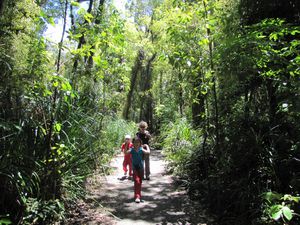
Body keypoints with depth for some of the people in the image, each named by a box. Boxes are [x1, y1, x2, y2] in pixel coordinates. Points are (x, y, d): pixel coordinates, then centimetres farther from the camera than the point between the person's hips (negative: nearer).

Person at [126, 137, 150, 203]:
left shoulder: (141, 149, -4)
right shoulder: (132, 150, -5)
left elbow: (148, 152, -18)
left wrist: (147, 146, -6)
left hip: (141, 167, 2)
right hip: (134, 167, -2)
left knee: (140, 181, 14)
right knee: (137, 181, -13)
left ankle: (139, 194, 34)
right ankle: (137, 196, -10)